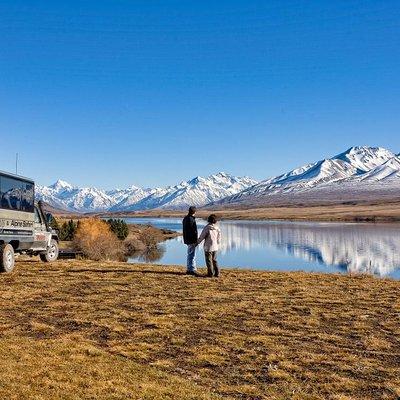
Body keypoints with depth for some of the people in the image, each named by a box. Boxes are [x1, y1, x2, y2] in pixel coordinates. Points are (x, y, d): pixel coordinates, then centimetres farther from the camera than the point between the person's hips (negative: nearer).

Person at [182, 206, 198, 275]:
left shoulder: (185, 218, 12)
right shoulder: (191, 219, -19)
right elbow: (193, 231, -21)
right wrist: (196, 241, -17)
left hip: (187, 240, 10)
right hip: (191, 240, -10)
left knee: (190, 254, 17)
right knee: (192, 255, -4)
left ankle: (189, 269, 24)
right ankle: (191, 270, 1)